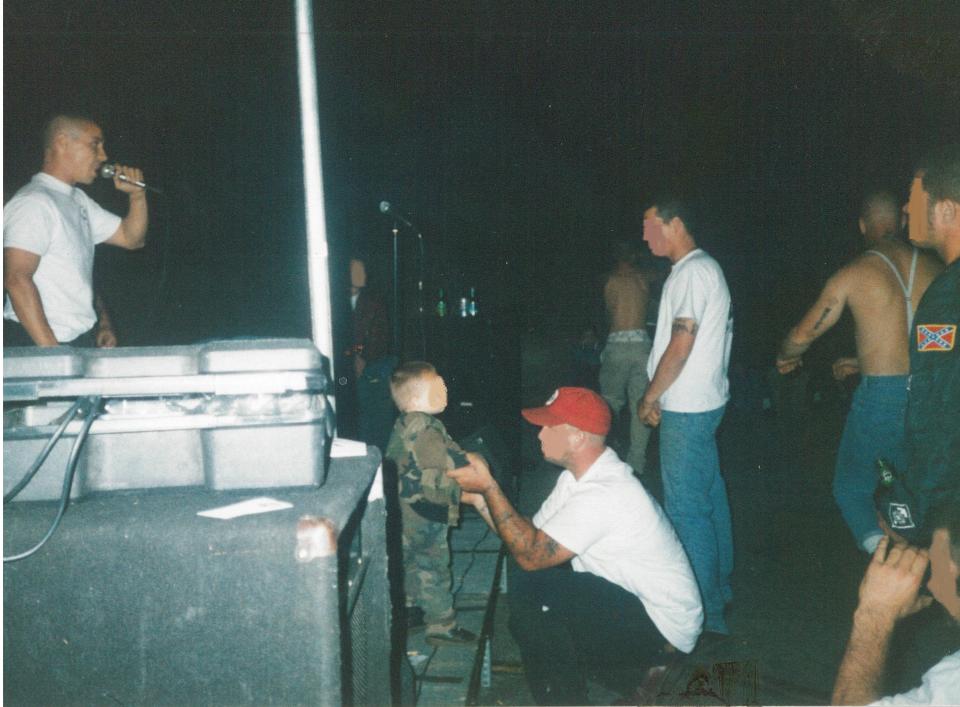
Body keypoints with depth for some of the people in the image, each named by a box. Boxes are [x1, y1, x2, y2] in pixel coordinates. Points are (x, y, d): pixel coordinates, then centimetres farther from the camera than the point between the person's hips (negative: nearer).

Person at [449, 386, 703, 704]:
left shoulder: (604, 494, -28)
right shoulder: (580, 476, 3)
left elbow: (531, 554, -28)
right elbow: (532, 536, 3)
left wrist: (489, 486, -25)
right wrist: (479, 498, -7)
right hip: (630, 599, 9)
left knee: (529, 590, -20)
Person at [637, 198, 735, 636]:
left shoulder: (691, 272, -16)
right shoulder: (704, 268, 16)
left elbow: (680, 345, -21)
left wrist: (650, 398, -11)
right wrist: (660, 397, 15)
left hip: (687, 410, -11)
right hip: (704, 402, 11)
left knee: (686, 509, -5)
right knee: (710, 497, 18)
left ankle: (706, 611, 4)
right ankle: (720, 587, 31)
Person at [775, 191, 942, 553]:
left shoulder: (853, 274, -7)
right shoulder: (934, 268, 4)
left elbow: (802, 335, -2)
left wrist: (785, 357, 19)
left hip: (880, 397, -4)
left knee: (852, 488, 14)